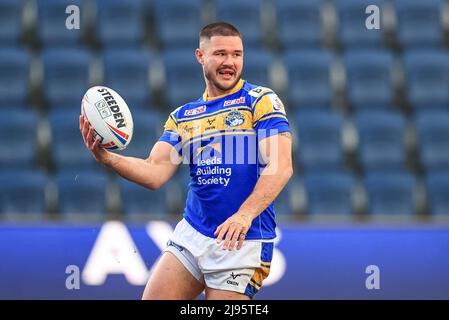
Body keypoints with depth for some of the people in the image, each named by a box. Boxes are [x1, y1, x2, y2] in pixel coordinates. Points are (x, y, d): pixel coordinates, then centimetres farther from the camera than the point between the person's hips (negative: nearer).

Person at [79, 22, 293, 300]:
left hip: (243, 243, -5)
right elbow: (155, 173, 2)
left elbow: (281, 166, -15)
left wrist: (245, 214, -30)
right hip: (190, 235, 5)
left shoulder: (262, 101, -3)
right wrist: (107, 158, -16)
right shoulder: (182, 116, 13)